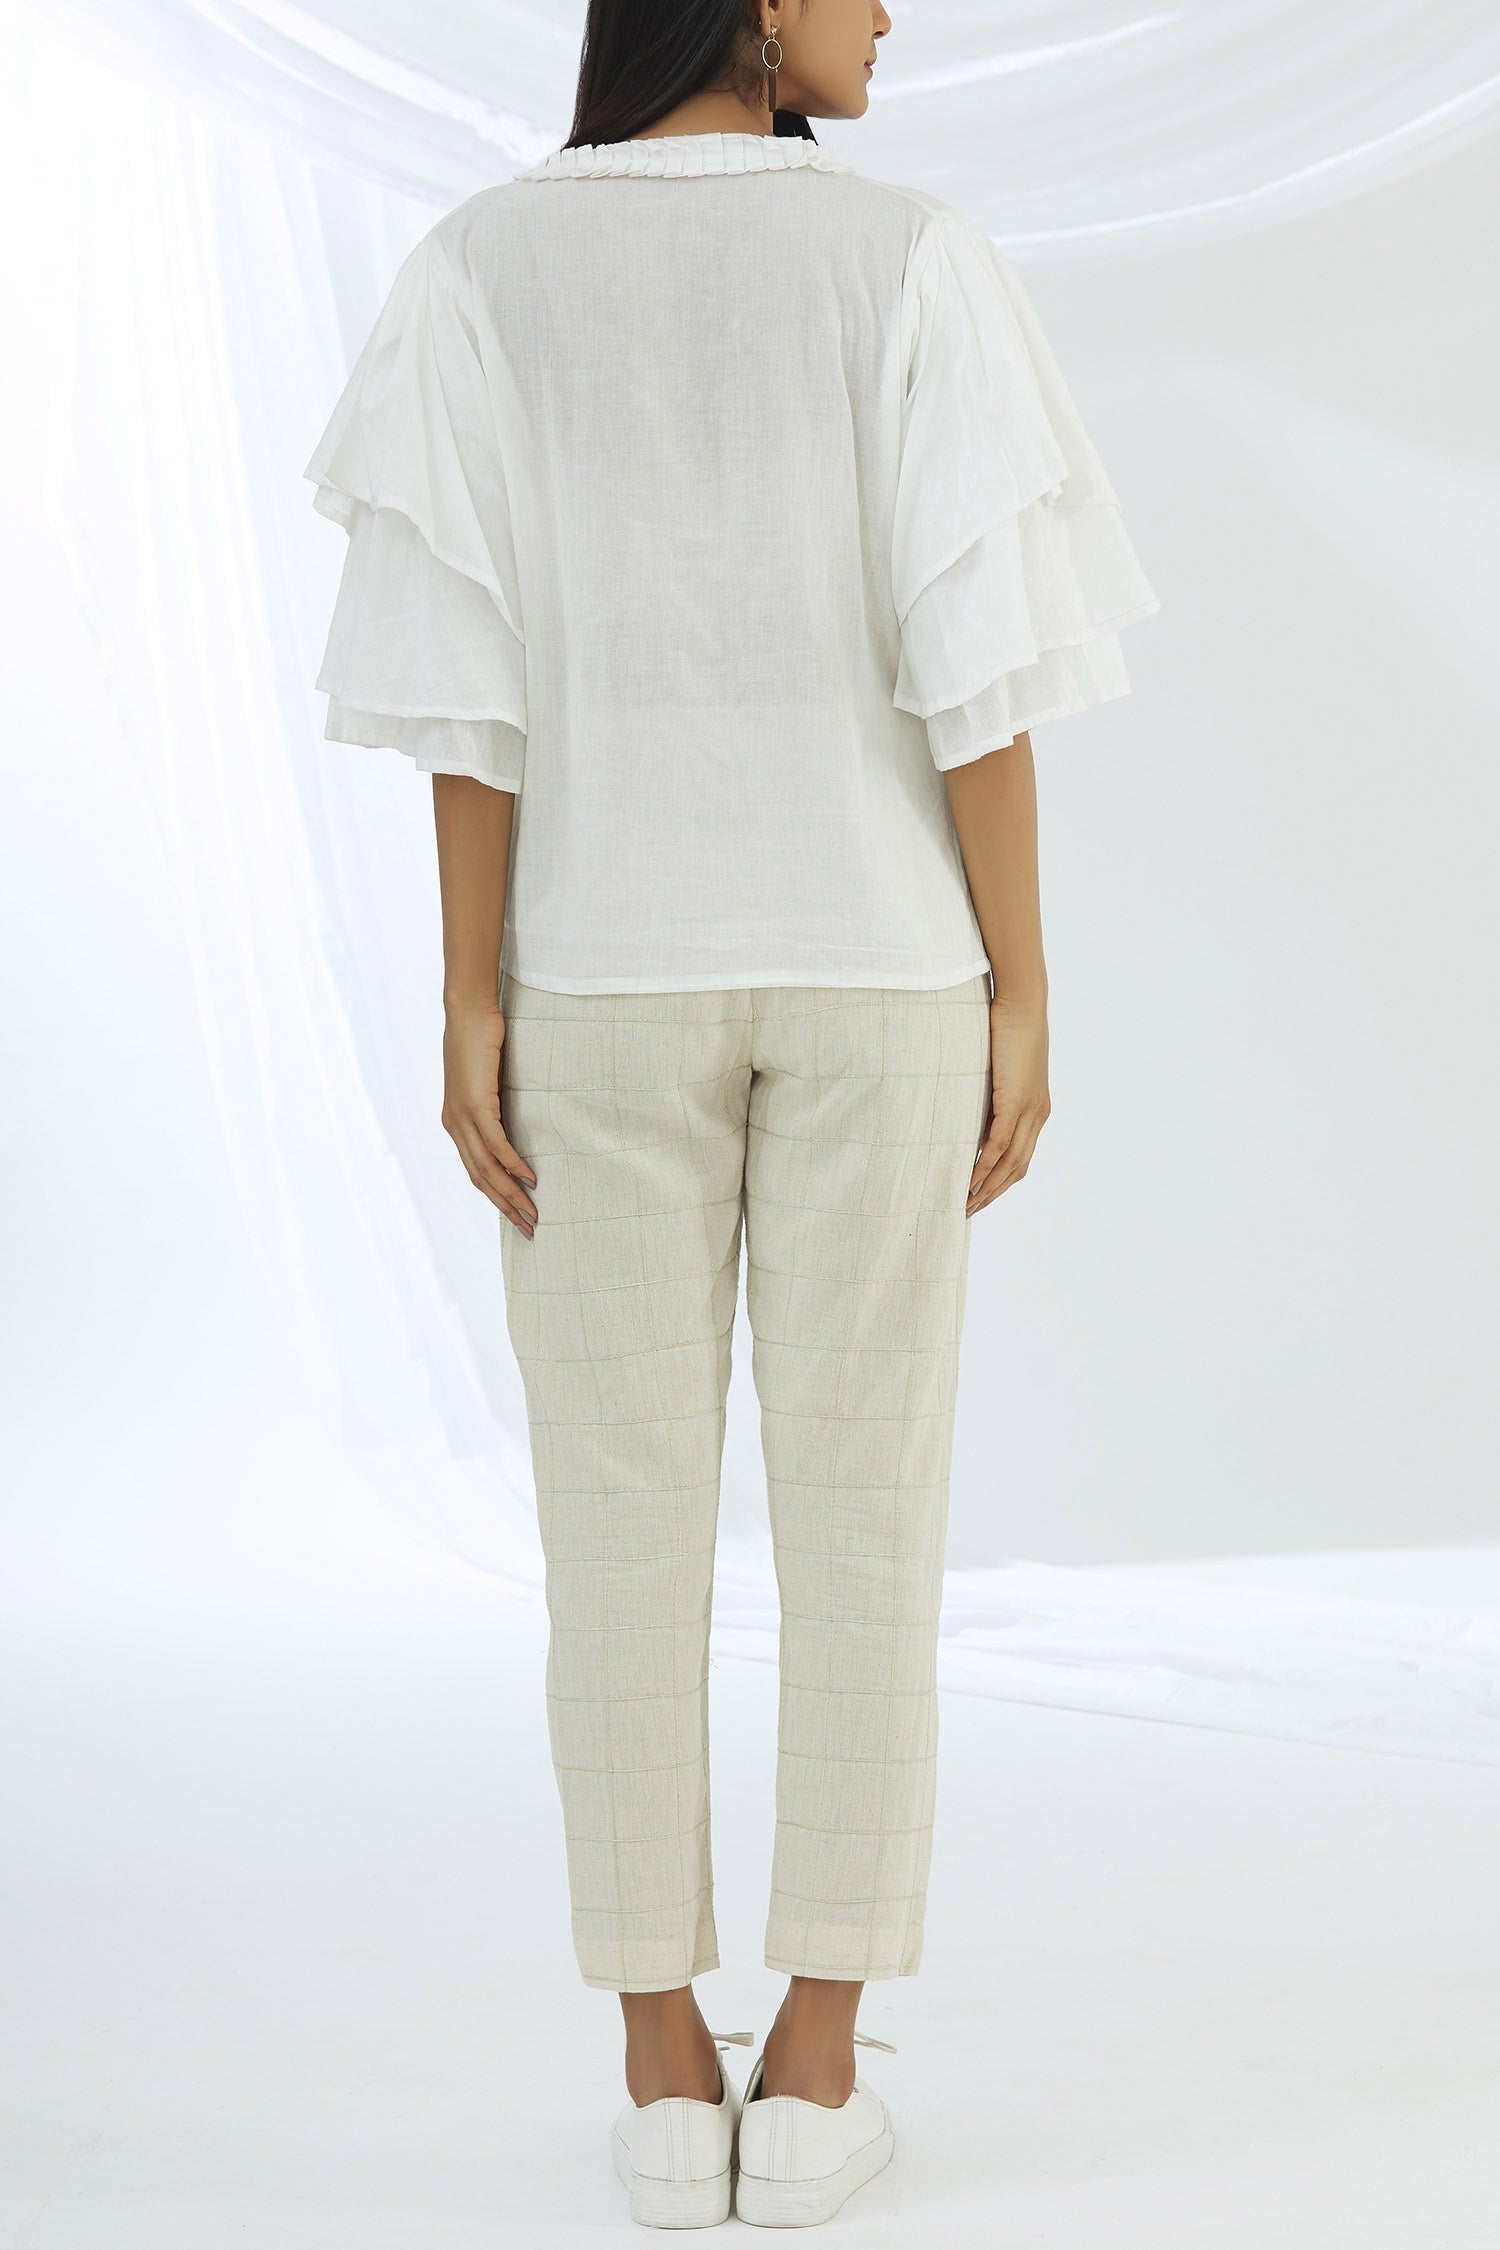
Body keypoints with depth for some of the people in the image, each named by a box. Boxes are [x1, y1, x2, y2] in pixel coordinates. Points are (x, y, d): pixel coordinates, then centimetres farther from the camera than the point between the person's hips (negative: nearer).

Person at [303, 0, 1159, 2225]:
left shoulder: (482, 268, -2)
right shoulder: (915, 257, -5)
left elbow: (470, 666, -7)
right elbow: (975, 657, -9)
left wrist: (470, 1002, -3)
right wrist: (1020, 994, -3)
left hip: (603, 961, 1)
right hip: (870, 958, -1)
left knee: (624, 1511, 6)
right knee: (862, 1503, 6)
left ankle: (666, 2076, 10)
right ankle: (814, 2076, 9)